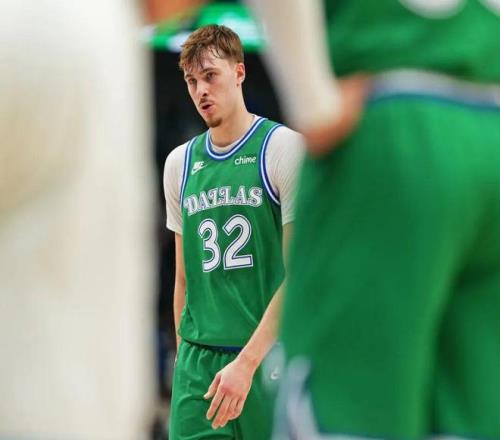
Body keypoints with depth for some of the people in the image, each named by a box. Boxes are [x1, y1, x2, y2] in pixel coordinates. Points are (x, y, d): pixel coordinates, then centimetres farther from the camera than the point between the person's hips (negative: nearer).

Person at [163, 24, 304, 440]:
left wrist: (247, 362, -17)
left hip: (268, 359, -4)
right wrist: (184, 356, 12)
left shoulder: (283, 147, -4)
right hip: (197, 360, 4)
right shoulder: (180, 163, 12)